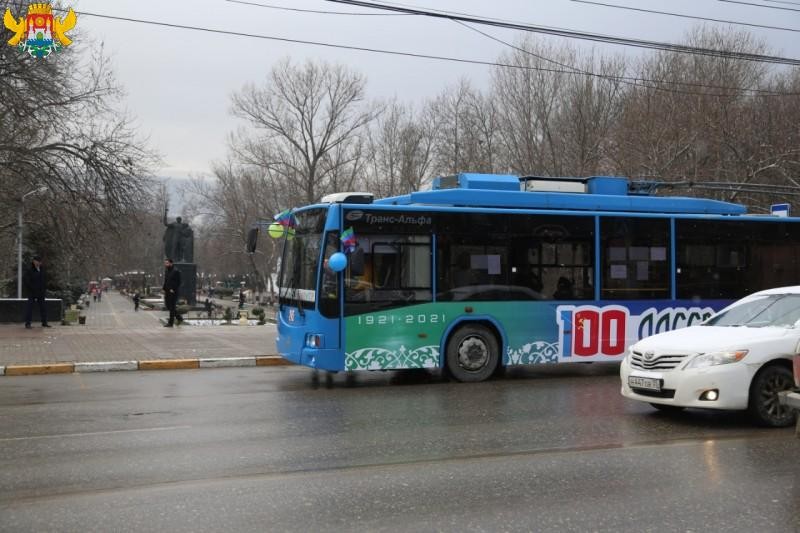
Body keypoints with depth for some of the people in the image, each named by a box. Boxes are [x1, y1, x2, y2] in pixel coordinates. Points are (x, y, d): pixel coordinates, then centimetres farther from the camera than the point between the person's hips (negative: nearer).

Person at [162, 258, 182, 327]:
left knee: (172, 307, -4)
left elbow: (178, 282, -13)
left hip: (173, 292, -8)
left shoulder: (176, 271, -11)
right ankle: (179, 318, 24)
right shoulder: (166, 271, 14)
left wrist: (173, 289, -18)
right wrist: (164, 289, 10)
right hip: (167, 292, 9)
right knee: (168, 306, 11)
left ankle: (170, 323, 1)